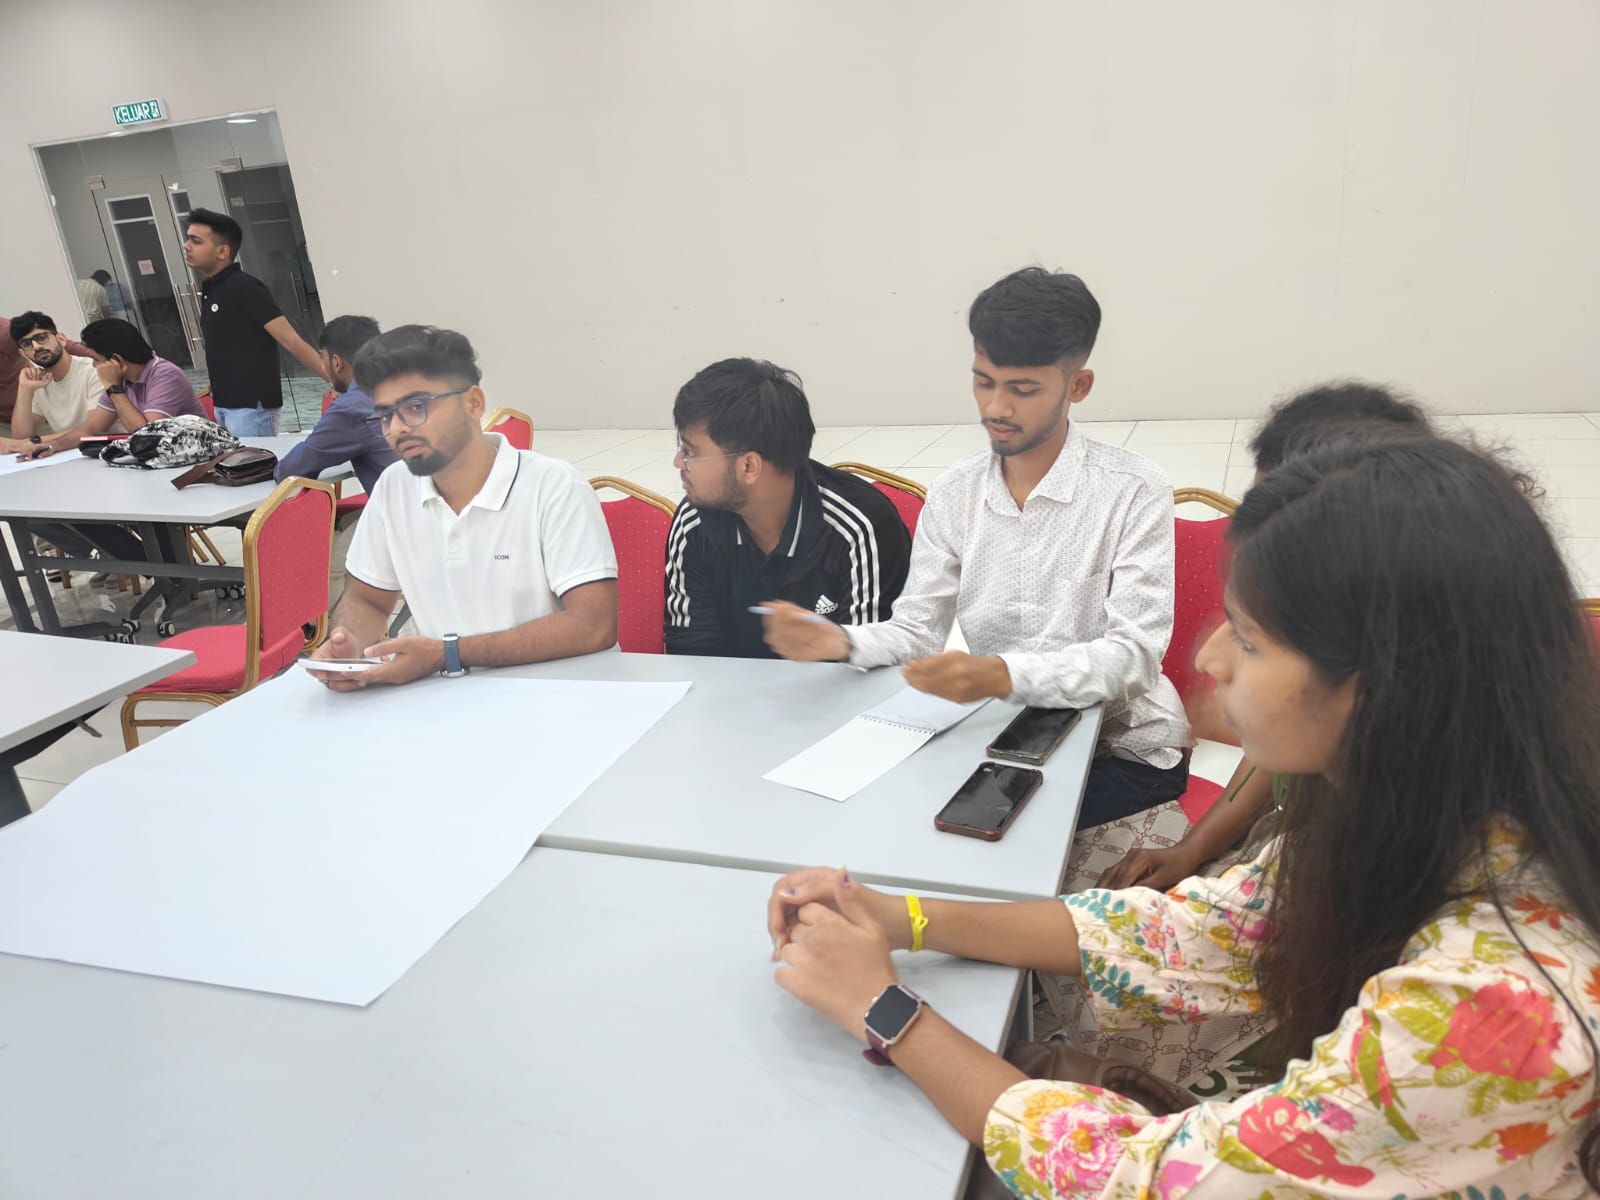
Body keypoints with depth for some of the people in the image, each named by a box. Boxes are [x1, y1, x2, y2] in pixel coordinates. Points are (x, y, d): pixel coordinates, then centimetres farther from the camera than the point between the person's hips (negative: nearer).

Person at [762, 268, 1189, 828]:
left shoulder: (1135, 491, -13)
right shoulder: (952, 494, 1)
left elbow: (1134, 653, -22)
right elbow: (917, 630, -1)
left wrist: (1004, 674, -39)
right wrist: (839, 641, -24)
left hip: (1123, 748, -4)